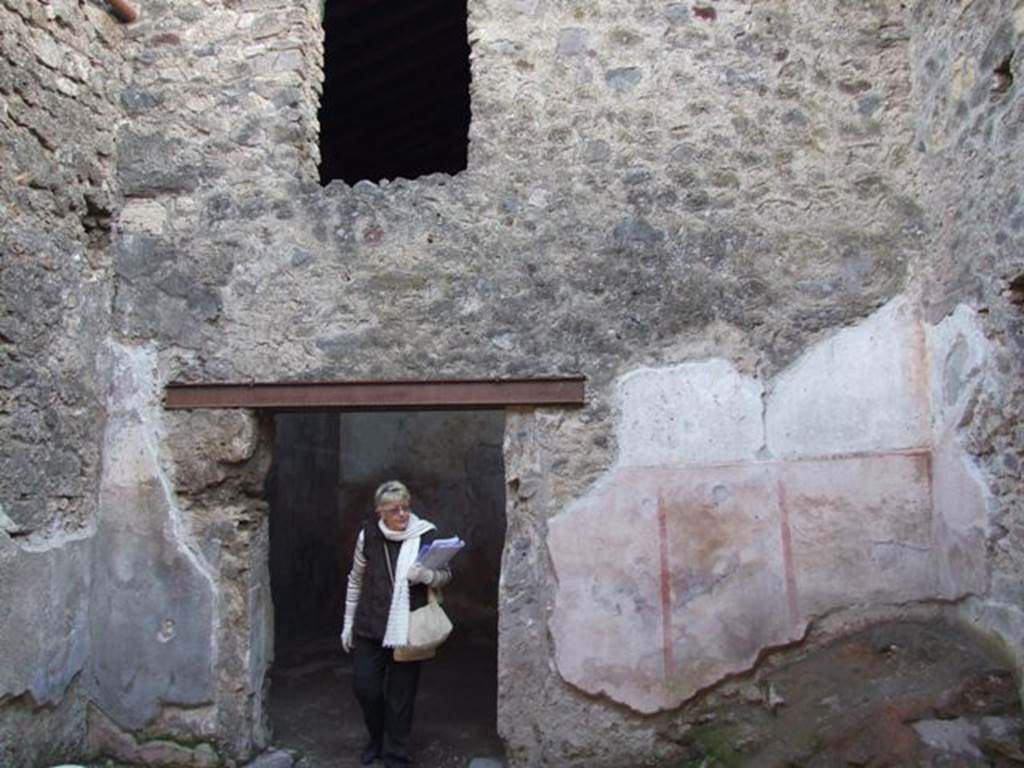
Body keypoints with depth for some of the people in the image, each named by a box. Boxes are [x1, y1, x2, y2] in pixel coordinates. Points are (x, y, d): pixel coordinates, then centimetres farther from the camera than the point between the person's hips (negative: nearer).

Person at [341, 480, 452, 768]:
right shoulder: (368, 534, -4)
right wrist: (348, 621, 11)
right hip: (369, 628, 2)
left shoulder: (426, 534, -8)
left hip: (408, 629, -2)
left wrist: (428, 575, -22)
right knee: (364, 688, 8)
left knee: (401, 694, 7)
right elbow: (356, 579, 8)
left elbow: (446, 575, 1)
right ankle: (377, 739, 37)